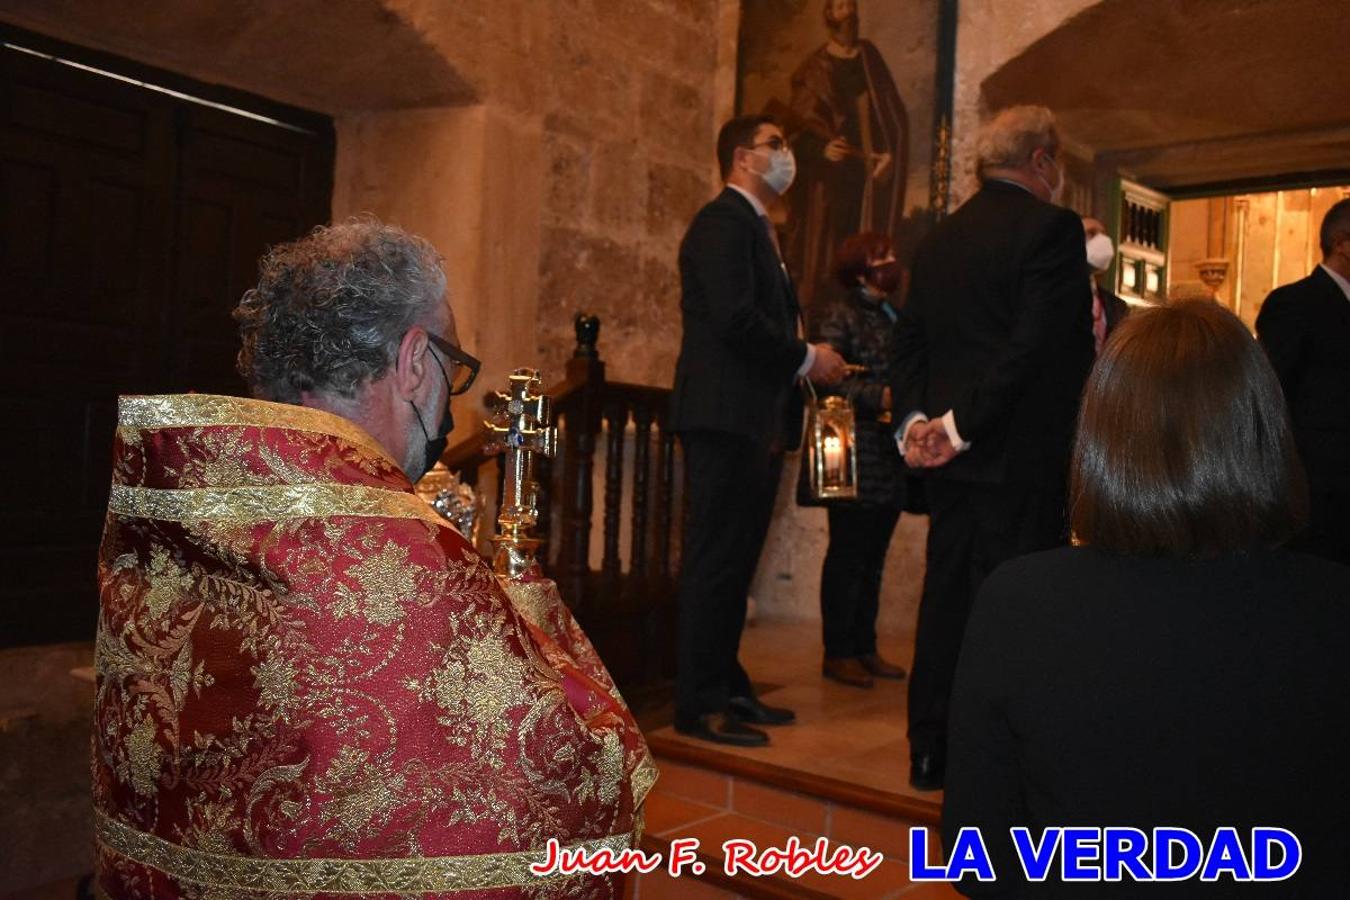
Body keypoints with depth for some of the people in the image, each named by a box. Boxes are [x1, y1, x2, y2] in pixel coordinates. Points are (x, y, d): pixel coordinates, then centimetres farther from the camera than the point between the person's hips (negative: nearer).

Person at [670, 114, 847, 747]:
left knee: (735, 562, 12)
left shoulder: (756, 228, 24)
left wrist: (806, 362, 5)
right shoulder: (724, 221, -7)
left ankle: (726, 687, 21)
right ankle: (700, 704, 2)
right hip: (725, 416, -10)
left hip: (757, 420, 10)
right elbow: (736, 318, -19)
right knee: (715, 562, -6)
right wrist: (807, 358, -10)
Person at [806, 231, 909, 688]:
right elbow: (829, 381, -17)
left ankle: (865, 647, 22)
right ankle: (838, 652, 8)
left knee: (873, 557, 12)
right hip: (856, 459, -8)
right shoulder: (837, 316, -6)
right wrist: (880, 397, -24)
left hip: (890, 460, 8)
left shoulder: (894, 317, 19)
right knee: (848, 554, -2)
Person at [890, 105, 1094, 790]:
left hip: (952, 454, 7)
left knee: (945, 594, 12)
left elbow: (909, 340, 10)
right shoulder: (1050, 227, -9)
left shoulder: (937, 239, 13)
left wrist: (916, 418, 0)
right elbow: (1042, 344, -17)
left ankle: (931, 749, 21)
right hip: (1022, 452, -7)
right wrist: (963, 423, -14)